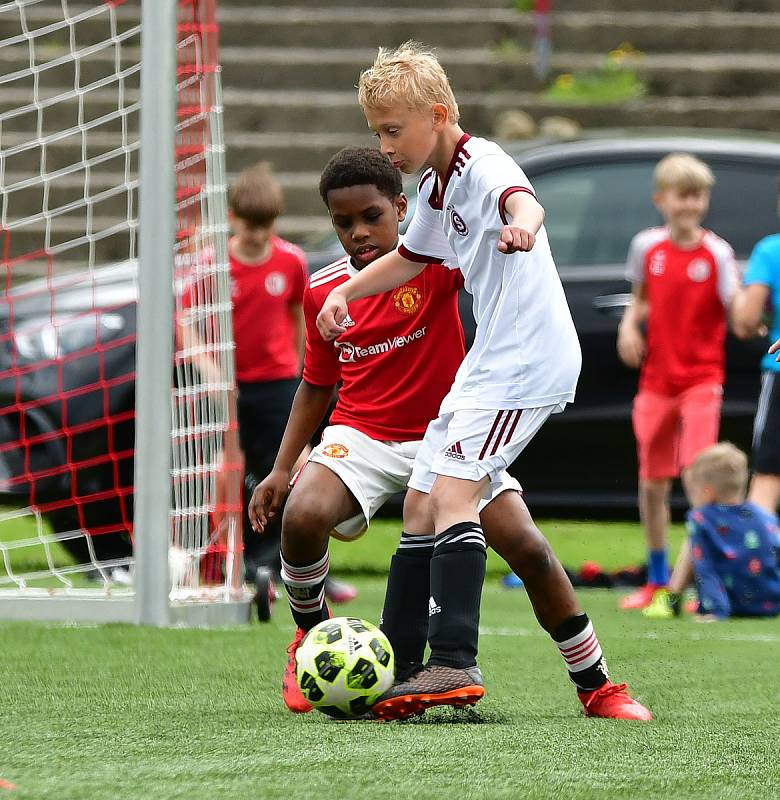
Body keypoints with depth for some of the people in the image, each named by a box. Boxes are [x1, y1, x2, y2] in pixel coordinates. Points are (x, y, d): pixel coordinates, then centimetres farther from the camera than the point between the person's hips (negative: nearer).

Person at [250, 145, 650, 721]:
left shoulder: (433, 260, -12)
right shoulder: (323, 291, -1)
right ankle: (312, 635, 2)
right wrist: (282, 469, 10)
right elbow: (317, 384, 12)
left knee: (528, 547, -14)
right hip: (362, 436, 2)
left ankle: (597, 686, 4)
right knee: (301, 517, -29)